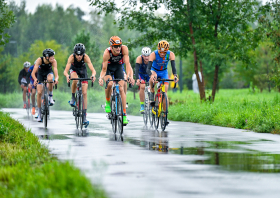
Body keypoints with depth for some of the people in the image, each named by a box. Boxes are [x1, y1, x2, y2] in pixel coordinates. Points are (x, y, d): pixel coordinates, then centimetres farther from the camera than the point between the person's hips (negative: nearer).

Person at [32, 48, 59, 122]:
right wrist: (35, 79, -55)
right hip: (41, 73, 0)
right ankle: (39, 114, 2)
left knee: (50, 79, -38)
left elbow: (56, 73, -37)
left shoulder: (54, 61, -30)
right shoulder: (40, 60, -33)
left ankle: (50, 97, -14)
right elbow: (33, 73, -37)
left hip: (49, 72, 0)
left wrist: (56, 79, -58)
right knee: (39, 93, -9)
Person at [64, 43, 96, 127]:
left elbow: (93, 70, -41)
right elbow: (65, 71, -41)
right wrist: (67, 76, -63)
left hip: (82, 70, 1)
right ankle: (73, 98, -11)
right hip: (74, 69, -1)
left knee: (84, 93, -8)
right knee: (75, 80, -37)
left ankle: (84, 116, -5)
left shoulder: (86, 57, -33)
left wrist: (93, 75, -63)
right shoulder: (72, 57, -34)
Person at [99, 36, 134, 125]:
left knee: (121, 89, -9)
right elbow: (104, 69, -30)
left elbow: (127, 64, -34)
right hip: (108, 67, -2)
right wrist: (101, 78, -49)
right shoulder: (107, 53, -34)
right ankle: (107, 103, -5)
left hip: (118, 67, 2)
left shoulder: (124, 49, -32)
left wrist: (130, 76, -48)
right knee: (109, 84, -31)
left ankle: (124, 115, -7)